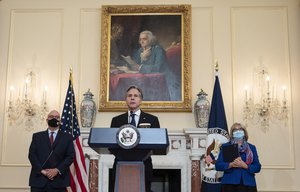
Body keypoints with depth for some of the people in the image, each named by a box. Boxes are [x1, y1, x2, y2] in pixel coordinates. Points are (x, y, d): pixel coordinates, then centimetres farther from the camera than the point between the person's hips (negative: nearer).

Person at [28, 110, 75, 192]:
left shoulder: (67, 137, 10)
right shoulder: (37, 136, 13)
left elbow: (70, 156, 2)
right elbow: (32, 155, 4)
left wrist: (57, 170, -11)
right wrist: (42, 170, -10)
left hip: (58, 180, 0)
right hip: (38, 179, 1)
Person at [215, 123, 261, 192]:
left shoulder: (251, 147, 12)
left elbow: (257, 167, 5)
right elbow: (218, 165, -1)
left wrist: (245, 165, -12)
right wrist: (231, 164, -17)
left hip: (248, 184, 2)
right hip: (230, 184, -1)